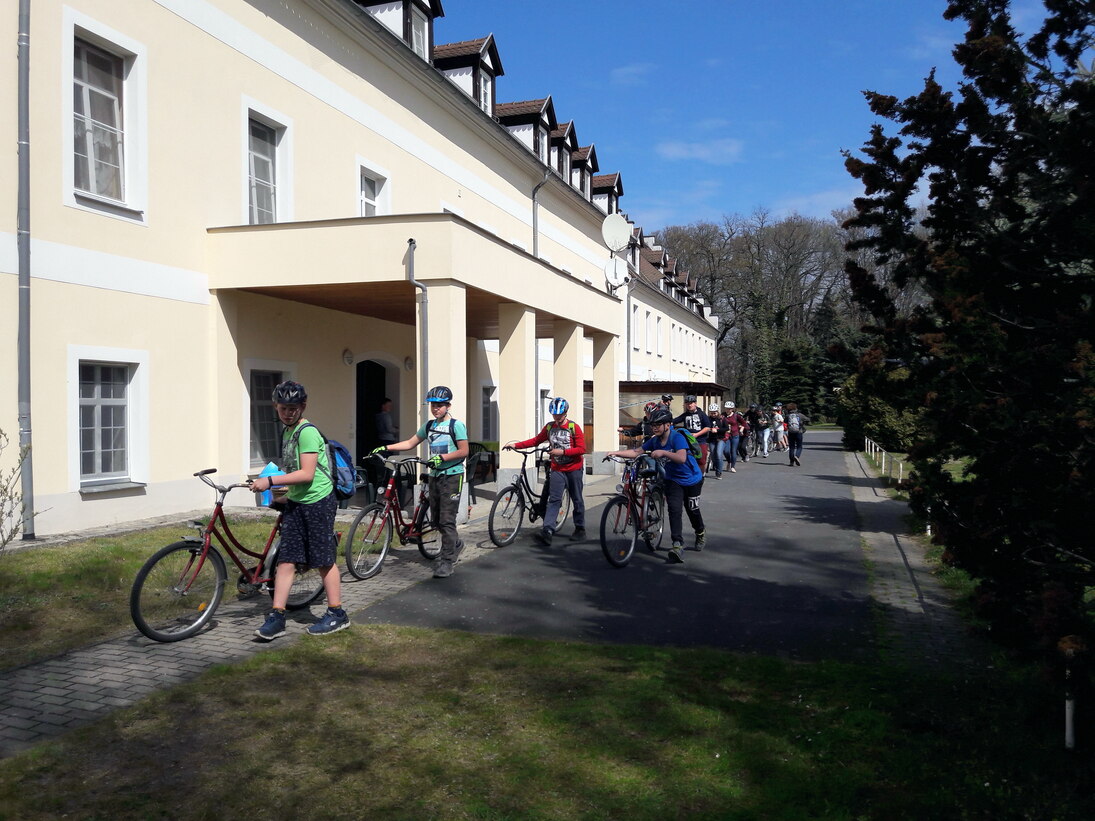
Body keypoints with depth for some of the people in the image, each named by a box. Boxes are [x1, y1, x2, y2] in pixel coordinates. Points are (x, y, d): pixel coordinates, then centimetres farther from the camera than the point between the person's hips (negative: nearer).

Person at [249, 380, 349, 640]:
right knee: (286, 559, 3)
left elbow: (307, 474, -21)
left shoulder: (307, 432, -15)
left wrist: (271, 481, -23)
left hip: (318, 501, -8)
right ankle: (276, 617, 7)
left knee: (324, 560, 1)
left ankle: (337, 614, 14)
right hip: (295, 502, 8)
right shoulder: (287, 431, 13)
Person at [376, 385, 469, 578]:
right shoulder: (429, 425, 11)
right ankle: (454, 543, 37)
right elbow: (410, 443, 13)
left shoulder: (456, 425, -8)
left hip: (452, 476, -7)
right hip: (435, 475, 7)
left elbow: (463, 451, -11)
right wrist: (386, 448, 3)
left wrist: (442, 457, -21)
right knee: (436, 518, 12)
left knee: (447, 519, -8)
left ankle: (447, 561, -2)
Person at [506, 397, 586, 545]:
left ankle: (580, 529, 22)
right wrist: (515, 445, 0)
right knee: (554, 500, -9)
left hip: (574, 469, -2)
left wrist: (562, 451, -20)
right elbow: (536, 440, 9)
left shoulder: (574, 427, -6)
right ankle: (547, 531, -20)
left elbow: (582, 449, -11)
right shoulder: (549, 427, 6)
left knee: (577, 500, 8)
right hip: (557, 470, 3)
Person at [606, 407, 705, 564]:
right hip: (673, 480, 4)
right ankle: (677, 546, -22)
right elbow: (636, 452, -6)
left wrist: (663, 452, -45)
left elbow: (681, 458, -37)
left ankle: (701, 534, 42)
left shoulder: (677, 437, -24)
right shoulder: (654, 441, -5)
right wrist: (617, 453, -17)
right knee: (674, 510, -14)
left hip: (692, 479, -4)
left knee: (692, 509, 10)